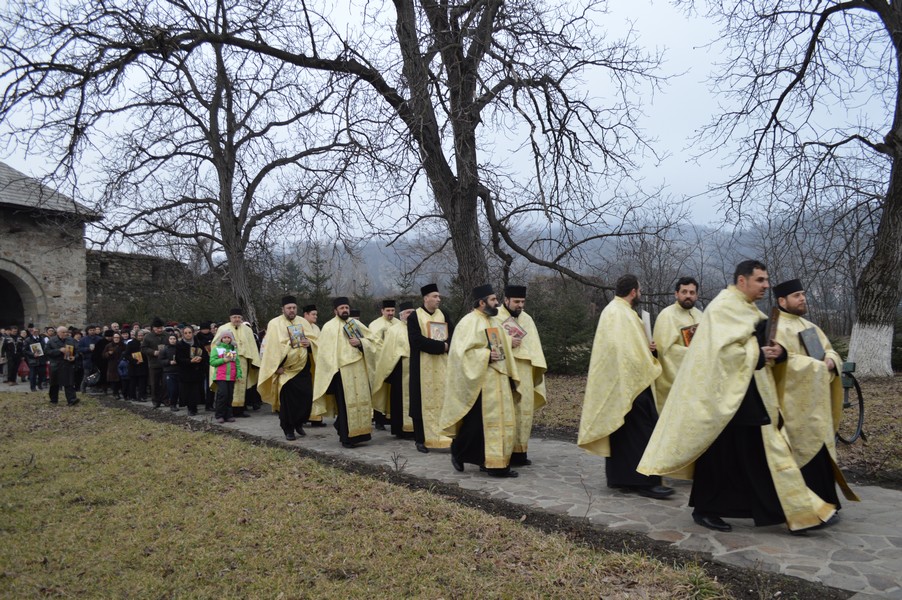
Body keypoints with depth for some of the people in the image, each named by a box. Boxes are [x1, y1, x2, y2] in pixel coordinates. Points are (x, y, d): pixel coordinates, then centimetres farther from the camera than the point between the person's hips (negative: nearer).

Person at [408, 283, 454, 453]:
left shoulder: (443, 315, 11)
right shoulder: (415, 317, -4)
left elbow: (453, 337, 5)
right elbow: (416, 340, -16)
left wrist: (445, 346, -16)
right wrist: (441, 345, -15)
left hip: (442, 365, 4)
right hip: (423, 366, -4)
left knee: (443, 399, 2)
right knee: (424, 401, 0)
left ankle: (443, 435, 6)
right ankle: (422, 439, 7)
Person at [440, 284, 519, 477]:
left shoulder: (495, 322, 14)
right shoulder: (468, 322, -10)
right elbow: (461, 351, -17)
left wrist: (511, 375, 14)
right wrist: (486, 355, -20)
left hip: (498, 380, 8)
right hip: (479, 380, -8)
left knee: (500, 421, 7)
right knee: (476, 422, -1)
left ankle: (499, 464, 15)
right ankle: (458, 451, 21)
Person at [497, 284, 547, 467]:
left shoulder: (527, 319, 15)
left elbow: (534, 345, 10)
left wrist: (538, 367, -1)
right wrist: (507, 342, -15)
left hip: (523, 373, 5)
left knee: (523, 409, 3)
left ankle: (519, 450, 8)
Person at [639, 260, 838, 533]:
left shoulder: (750, 310, 17)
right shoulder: (723, 307, -13)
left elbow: (762, 344, 18)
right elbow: (723, 350, -22)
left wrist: (777, 351, -3)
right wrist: (759, 355, -16)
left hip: (749, 394, 9)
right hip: (726, 393, -9)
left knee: (752, 451, 13)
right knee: (721, 453, 0)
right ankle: (704, 509, 13)